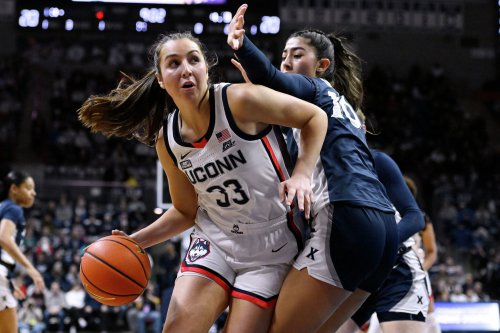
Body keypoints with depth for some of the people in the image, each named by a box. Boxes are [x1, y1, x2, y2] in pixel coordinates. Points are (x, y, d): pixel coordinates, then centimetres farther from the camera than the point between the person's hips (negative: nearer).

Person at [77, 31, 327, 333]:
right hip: (214, 242, 4)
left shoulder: (239, 101, -18)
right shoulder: (168, 141, -1)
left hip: (269, 249, -3)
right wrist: (133, 242, 0)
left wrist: (302, 175, -21)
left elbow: (315, 117, -8)